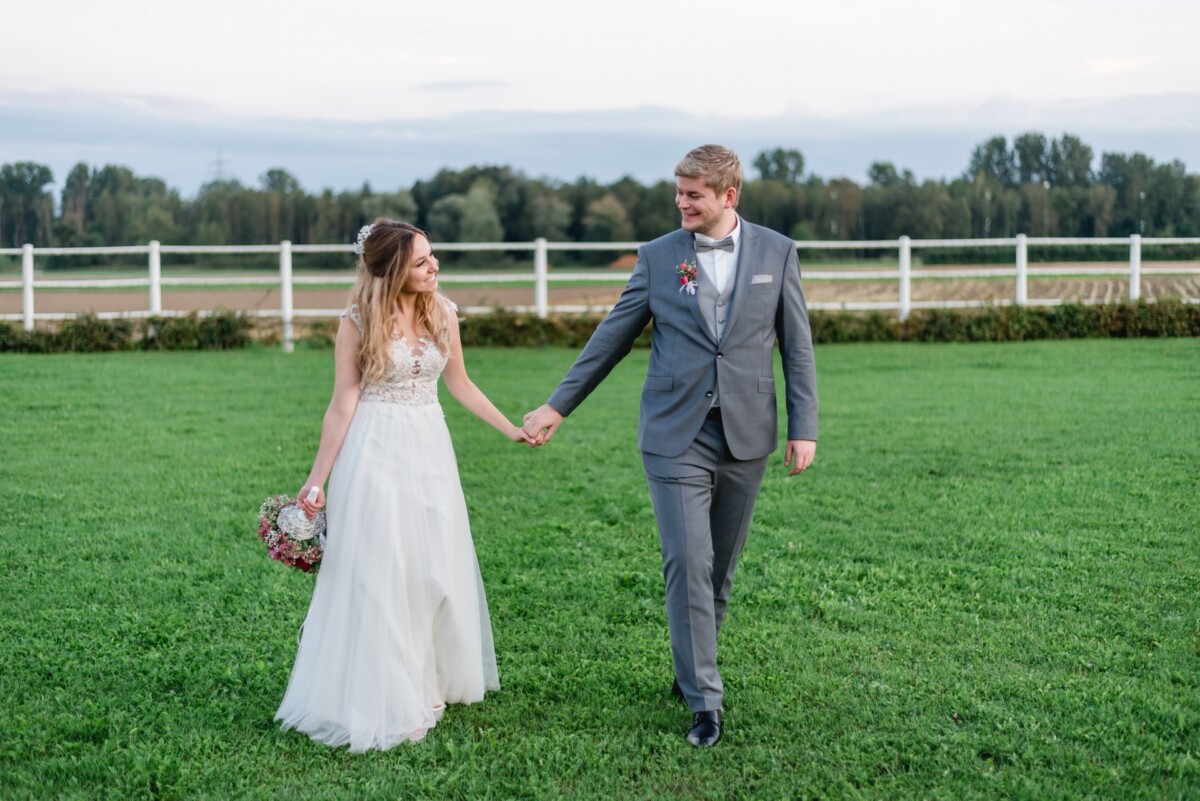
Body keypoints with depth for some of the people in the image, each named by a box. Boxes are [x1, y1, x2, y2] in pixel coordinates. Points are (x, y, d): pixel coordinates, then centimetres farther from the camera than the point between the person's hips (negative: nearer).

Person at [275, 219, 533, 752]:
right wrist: (316, 481, -8)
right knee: (376, 577, 0)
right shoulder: (359, 322, -9)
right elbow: (343, 406, -7)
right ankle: (380, 701, 13)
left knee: (436, 572, 9)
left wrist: (510, 429, 16)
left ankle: (428, 685, 27)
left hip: (429, 450, 5)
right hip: (375, 453, -4)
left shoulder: (443, 313, 2)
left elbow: (459, 385, 15)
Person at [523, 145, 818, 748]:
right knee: (687, 563, -9)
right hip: (676, 437, -1)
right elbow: (611, 337, 8)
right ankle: (704, 699, -2)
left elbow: (797, 347, 5)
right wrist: (558, 405, 8)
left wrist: (804, 427, -1)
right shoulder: (658, 257, 3)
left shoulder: (776, 253, 4)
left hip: (744, 437, 1)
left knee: (720, 567, 10)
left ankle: (693, 669, 29)